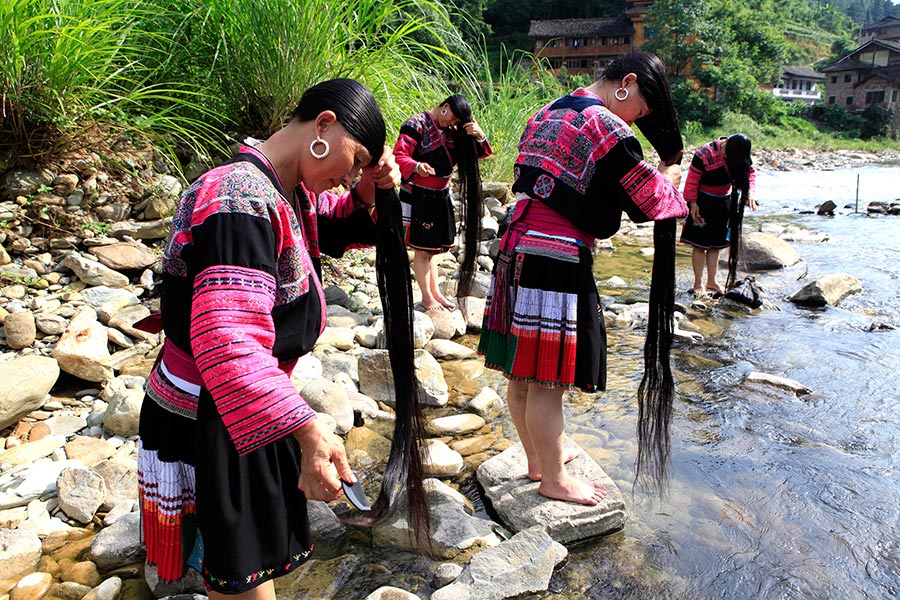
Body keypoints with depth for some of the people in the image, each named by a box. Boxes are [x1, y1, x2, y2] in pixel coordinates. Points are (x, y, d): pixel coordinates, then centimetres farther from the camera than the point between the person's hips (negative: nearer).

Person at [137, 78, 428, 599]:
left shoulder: (291, 195, 3)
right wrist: (306, 430, -48)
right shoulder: (243, 204, -29)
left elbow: (340, 230, 19)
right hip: (206, 427, -10)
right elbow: (226, 340, -39)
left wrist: (374, 194, -4)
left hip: (241, 413, 10)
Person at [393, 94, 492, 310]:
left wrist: (480, 136, -13)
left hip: (441, 197, 8)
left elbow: (480, 154, 8)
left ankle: (435, 292, 26)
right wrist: (416, 166, -42)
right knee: (422, 249, -1)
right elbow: (398, 156, -21)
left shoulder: (452, 131, 10)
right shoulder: (417, 125, -12)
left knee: (434, 247, 16)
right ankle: (426, 297, 10)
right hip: (417, 197, -8)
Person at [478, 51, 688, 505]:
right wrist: (669, 176, 17)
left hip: (516, 257, 9)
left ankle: (537, 459, 38)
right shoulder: (606, 128, -11)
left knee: (523, 374, 19)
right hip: (559, 265, -9)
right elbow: (649, 200, -6)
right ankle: (554, 480, 22)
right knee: (548, 382, 5)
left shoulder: (545, 114, 16)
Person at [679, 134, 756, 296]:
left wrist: (749, 191, -9)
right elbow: (692, 181, -17)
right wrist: (693, 204, -14)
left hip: (724, 202, 5)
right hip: (703, 202, -5)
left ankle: (711, 282, 18)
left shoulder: (740, 155, -8)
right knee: (700, 244, -3)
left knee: (716, 244, 10)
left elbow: (750, 172, 7)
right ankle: (698, 284, 5)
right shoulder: (704, 155, -24)